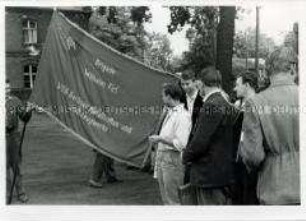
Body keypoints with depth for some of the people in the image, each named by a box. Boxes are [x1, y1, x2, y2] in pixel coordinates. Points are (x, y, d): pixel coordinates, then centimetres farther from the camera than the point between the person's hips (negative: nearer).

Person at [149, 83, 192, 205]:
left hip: (172, 159, -9)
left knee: (173, 200, -3)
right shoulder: (169, 112, 14)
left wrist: (160, 139, -17)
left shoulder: (182, 115, -15)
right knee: (165, 198, 16)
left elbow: (180, 144, -21)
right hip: (162, 156, 9)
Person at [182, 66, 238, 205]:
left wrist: (186, 157, -2)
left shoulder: (211, 105, -19)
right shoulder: (228, 104, 10)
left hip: (209, 175, -10)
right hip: (224, 172, 10)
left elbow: (200, 141, -21)